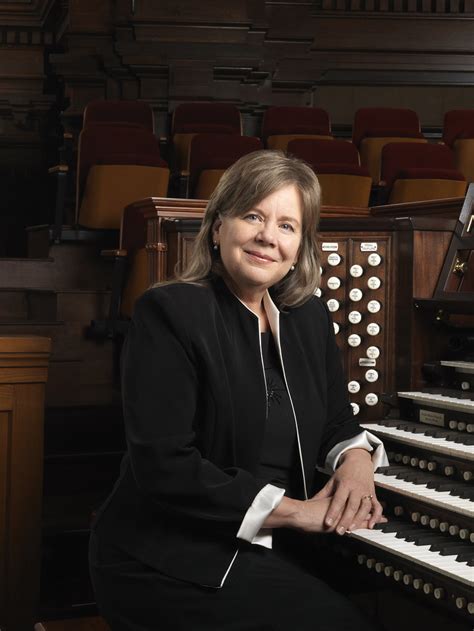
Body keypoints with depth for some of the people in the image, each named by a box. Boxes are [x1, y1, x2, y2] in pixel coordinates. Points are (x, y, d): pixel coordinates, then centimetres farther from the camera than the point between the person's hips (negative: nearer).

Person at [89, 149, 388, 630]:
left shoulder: (309, 318, 9)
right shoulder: (168, 312, -12)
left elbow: (337, 423, 17)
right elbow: (164, 468, -19)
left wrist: (357, 458, -8)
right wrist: (291, 509, -16)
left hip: (268, 554, 7)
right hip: (167, 567, -6)